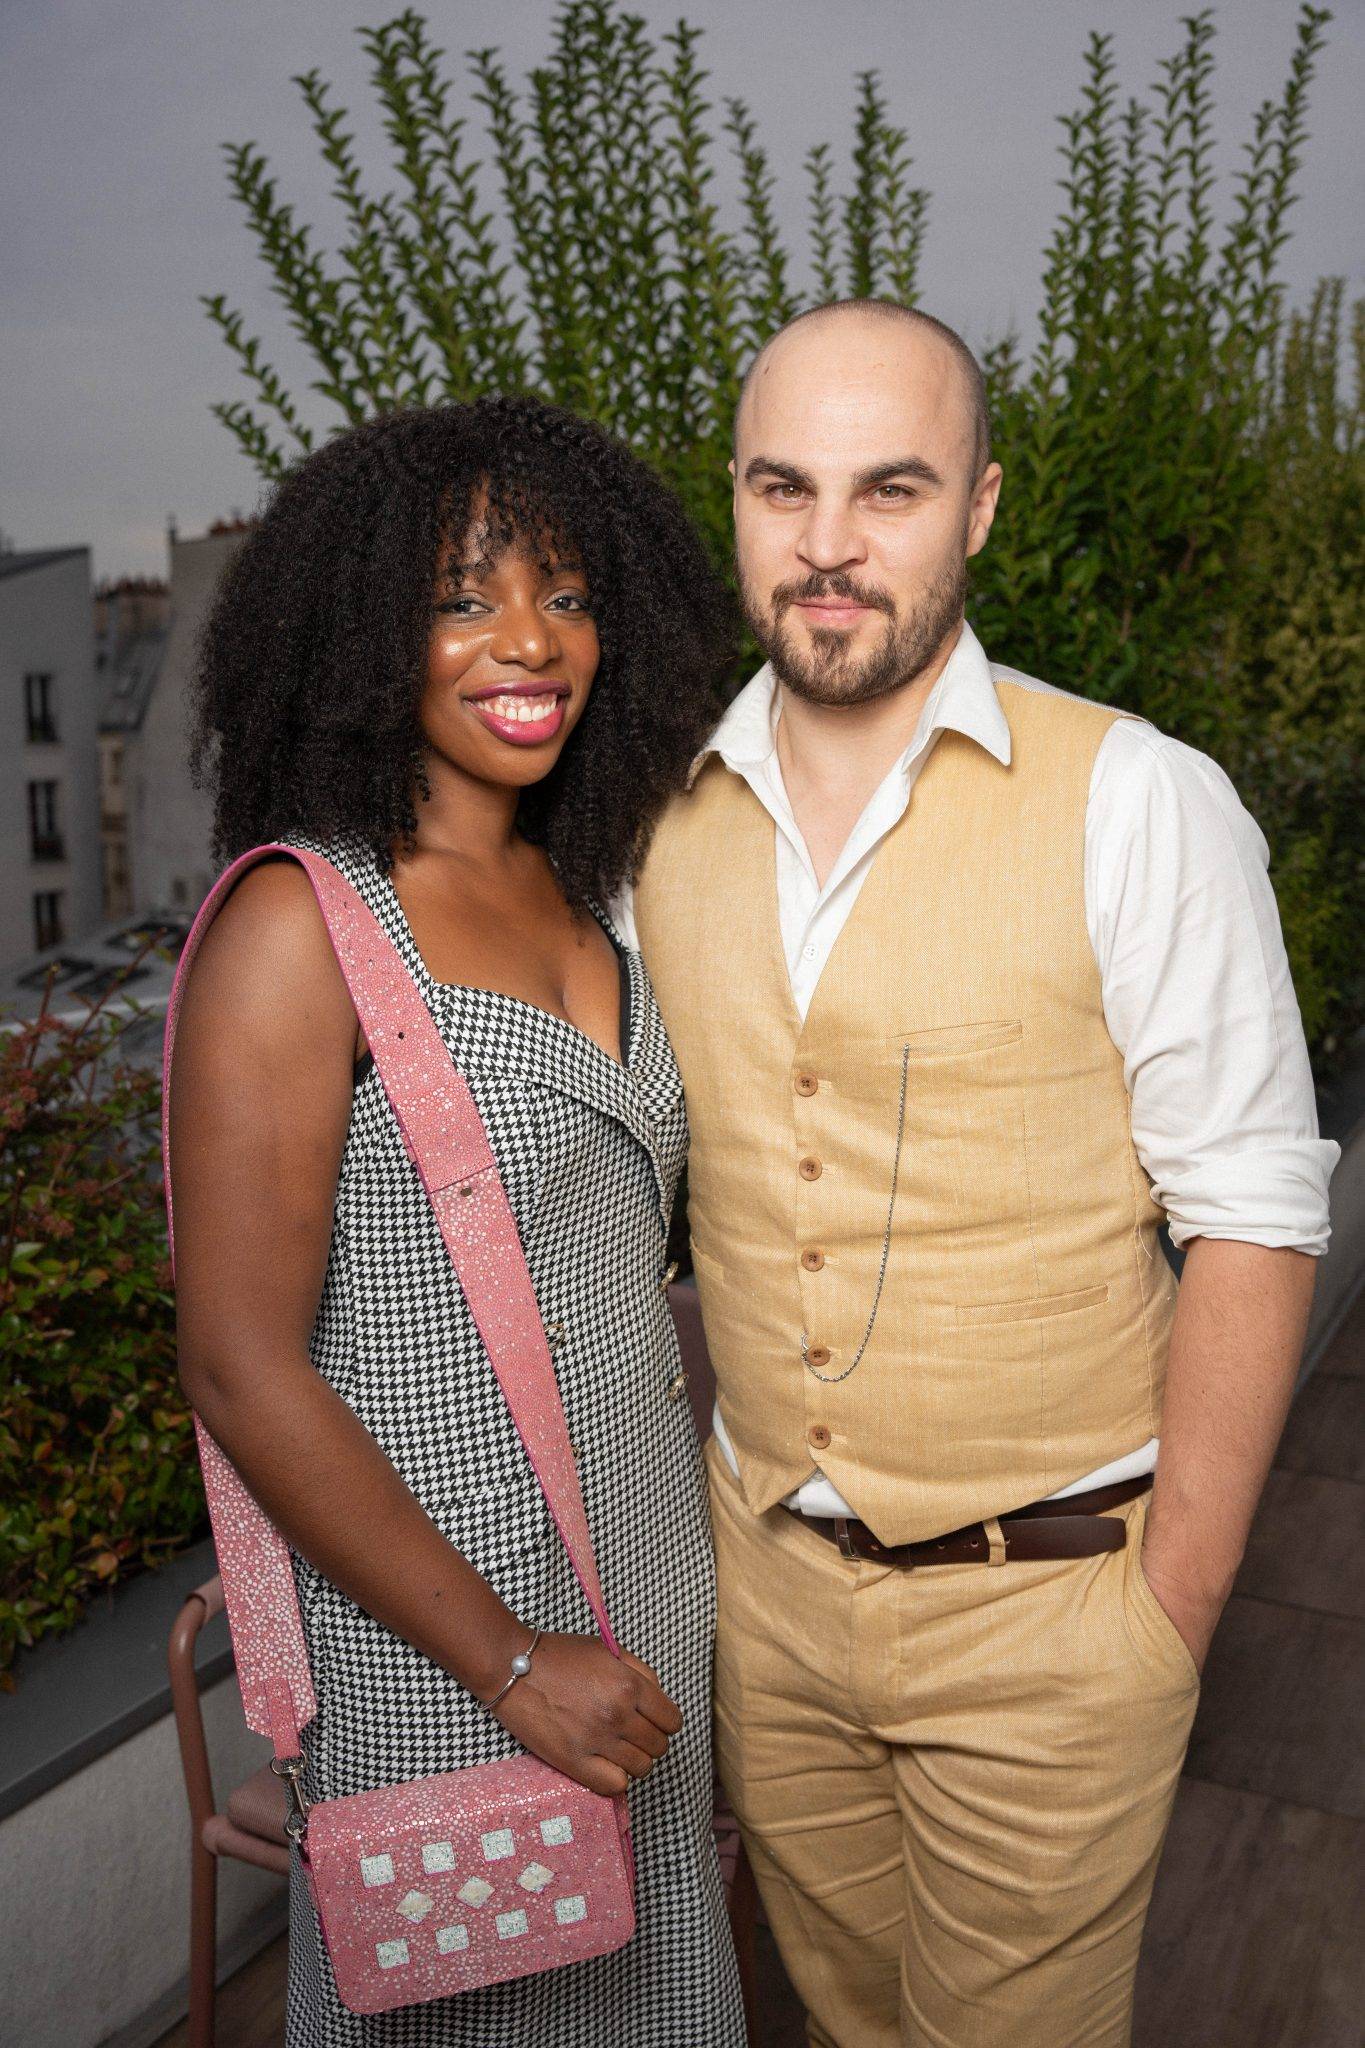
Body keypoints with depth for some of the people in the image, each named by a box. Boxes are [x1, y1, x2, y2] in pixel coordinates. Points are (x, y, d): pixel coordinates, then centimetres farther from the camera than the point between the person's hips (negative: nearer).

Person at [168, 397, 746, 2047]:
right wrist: (510, 1663, -16)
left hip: (646, 1584, 7)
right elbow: (240, 1367, -20)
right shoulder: (298, 919, -18)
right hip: (433, 1605, -7)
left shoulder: (570, 895, 5)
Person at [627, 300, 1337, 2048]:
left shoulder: (1139, 807, -14)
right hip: (764, 1569, 4)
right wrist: (682, 1512, 8)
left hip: (1043, 1601, -4)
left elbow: (1254, 1219, -12)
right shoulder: (664, 815, 0)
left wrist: (1174, 1607, -11)